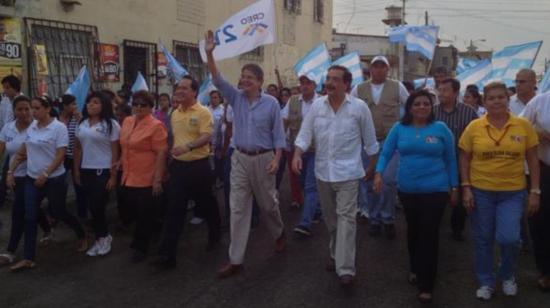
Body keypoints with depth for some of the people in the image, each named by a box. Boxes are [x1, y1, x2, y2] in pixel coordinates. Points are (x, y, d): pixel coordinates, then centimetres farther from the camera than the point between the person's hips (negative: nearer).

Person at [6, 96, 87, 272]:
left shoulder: (59, 127, -13)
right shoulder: (31, 128, 6)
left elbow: (60, 156, -17)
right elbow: (23, 152, 14)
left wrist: (45, 175, -22)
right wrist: (11, 171, 8)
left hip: (53, 179, -5)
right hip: (31, 179, 6)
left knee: (58, 213, 7)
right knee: (30, 218, 2)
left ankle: (82, 236, 33)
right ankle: (28, 258, 8)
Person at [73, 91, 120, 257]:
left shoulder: (111, 124, -8)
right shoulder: (82, 124, 9)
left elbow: (115, 151, -9)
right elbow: (78, 148, 14)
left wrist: (113, 175, -12)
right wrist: (76, 170, 11)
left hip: (103, 171, -5)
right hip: (86, 171, 5)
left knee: (98, 206, -4)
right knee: (92, 207, 8)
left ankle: (102, 237, 19)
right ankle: (103, 237, 24)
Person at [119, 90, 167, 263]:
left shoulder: (156, 126, -13)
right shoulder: (127, 122, 9)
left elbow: (161, 154, -17)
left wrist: (158, 179, -20)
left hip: (146, 179, -7)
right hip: (128, 178, 7)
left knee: (144, 215, 6)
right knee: (130, 212, 18)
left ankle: (141, 248, 24)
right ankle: (138, 241, 42)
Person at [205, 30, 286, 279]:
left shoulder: (271, 103, -4)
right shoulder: (236, 98, 3)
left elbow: (278, 135, -3)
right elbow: (218, 80, -9)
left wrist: (276, 159, -14)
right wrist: (209, 54, -21)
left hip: (263, 159, -2)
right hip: (240, 158, 2)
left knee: (268, 203, 14)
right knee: (238, 209, 0)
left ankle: (279, 234, 46)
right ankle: (235, 260, 6)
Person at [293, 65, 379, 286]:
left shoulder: (359, 107, -6)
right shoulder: (316, 106, 2)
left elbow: (370, 139, 3)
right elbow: (305, 133, 2)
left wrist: (372, 166, 7)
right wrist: (297, 154, -15)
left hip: (347, 172, -4)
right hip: (323, 171, 4)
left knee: (346, 217, -7)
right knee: (330, 218, 16)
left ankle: (345, 268, -6)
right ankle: (337, 254, 34)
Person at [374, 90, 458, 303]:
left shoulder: (441, 128, -3)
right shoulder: (399, 128, 0)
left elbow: (450, 160, 2)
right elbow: (386, 153, 0)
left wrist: (454, 187, 3)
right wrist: (378, 173, -17)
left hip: (435, 189, -2)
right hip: (407, 189, 3)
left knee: (429, 234, -2)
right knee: (413, 230, 19)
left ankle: (426, 285, 9)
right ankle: (415, 269, 42)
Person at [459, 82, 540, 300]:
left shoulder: (523, 125, -3)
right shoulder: (474, 127, -4)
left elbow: (532, 160, 3)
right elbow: (464, 159, 2)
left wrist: (535, 191, 0)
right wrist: (466, 188, -5)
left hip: (513, 192, 0)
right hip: (481, 191, 1)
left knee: (509, 238, -8)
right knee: (483, 239, 9)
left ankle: (508, 276, 24)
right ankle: (486, 282, 29)